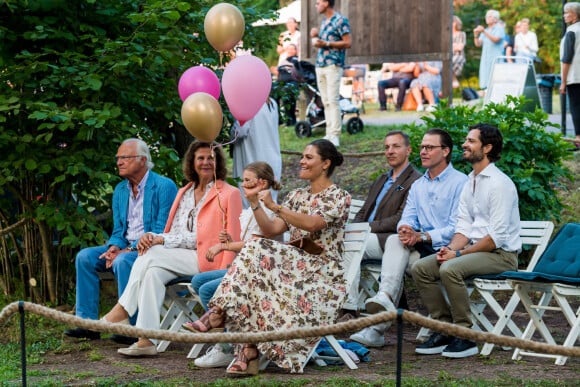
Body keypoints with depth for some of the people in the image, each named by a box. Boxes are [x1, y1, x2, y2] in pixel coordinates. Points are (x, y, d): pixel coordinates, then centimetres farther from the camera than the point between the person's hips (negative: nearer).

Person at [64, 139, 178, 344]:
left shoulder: (164, 186, -10)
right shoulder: (120, 190, 13)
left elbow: (162, 231, -16)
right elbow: (118, 230, 16)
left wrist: (130, 250, -22)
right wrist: (114, 248, -8)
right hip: (125, 247, 8)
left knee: (123, 262, -35)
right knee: (85, 257, -11)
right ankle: (87, 322, -12)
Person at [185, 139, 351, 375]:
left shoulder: (339, 197, -1)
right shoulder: (296, 196, 20)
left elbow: (312, 224, -20)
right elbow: (270, 230, 10)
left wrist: (275, 206, -26)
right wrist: (255, 202, -2)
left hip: (322, 274, -6)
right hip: (297, 264, 6)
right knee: (257, 251, -26)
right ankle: (221, 313, -35)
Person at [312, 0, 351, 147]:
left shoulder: (340, 21, -7)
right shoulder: (324, 22, 19)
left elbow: (347, 43, -12)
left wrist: (326, 43, -16)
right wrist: (317, 37, 7)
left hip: (333, 65, -8)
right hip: (320, 65, 8)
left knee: (333, 101, -12)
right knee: (325, 102, 6)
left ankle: (335, 135, -14)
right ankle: (329, 134, 7)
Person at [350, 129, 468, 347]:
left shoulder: (460, 182, -3)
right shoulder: (418, 186, 22)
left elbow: (457, 228, -13)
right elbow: (407, 219, 11)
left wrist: (422, 236, -23)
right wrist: (405, 229, -15)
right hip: (421, 248, 6)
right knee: (395, 241, -26)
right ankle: (385, 298, -43)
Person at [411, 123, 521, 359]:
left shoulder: (499, 183, -14)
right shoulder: (469, 183, 15)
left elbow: (496, 237, -20)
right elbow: (464, 227, 13)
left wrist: (459, 254, -18)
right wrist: (450, 249, -8)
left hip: (501, 254, -9)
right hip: (475, 249, 9)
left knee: (450, 269, -32)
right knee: (420, 268, -6)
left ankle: (464, 337, -21)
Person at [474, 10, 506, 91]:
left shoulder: (499, 28, 2)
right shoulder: (485, 31, 20)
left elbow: (496, 39, -16)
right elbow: (478, 44, 13)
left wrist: (484, 32, -23)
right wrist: (476, 35, -5)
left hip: (495, 59, -6)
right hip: (485, 59, 6)